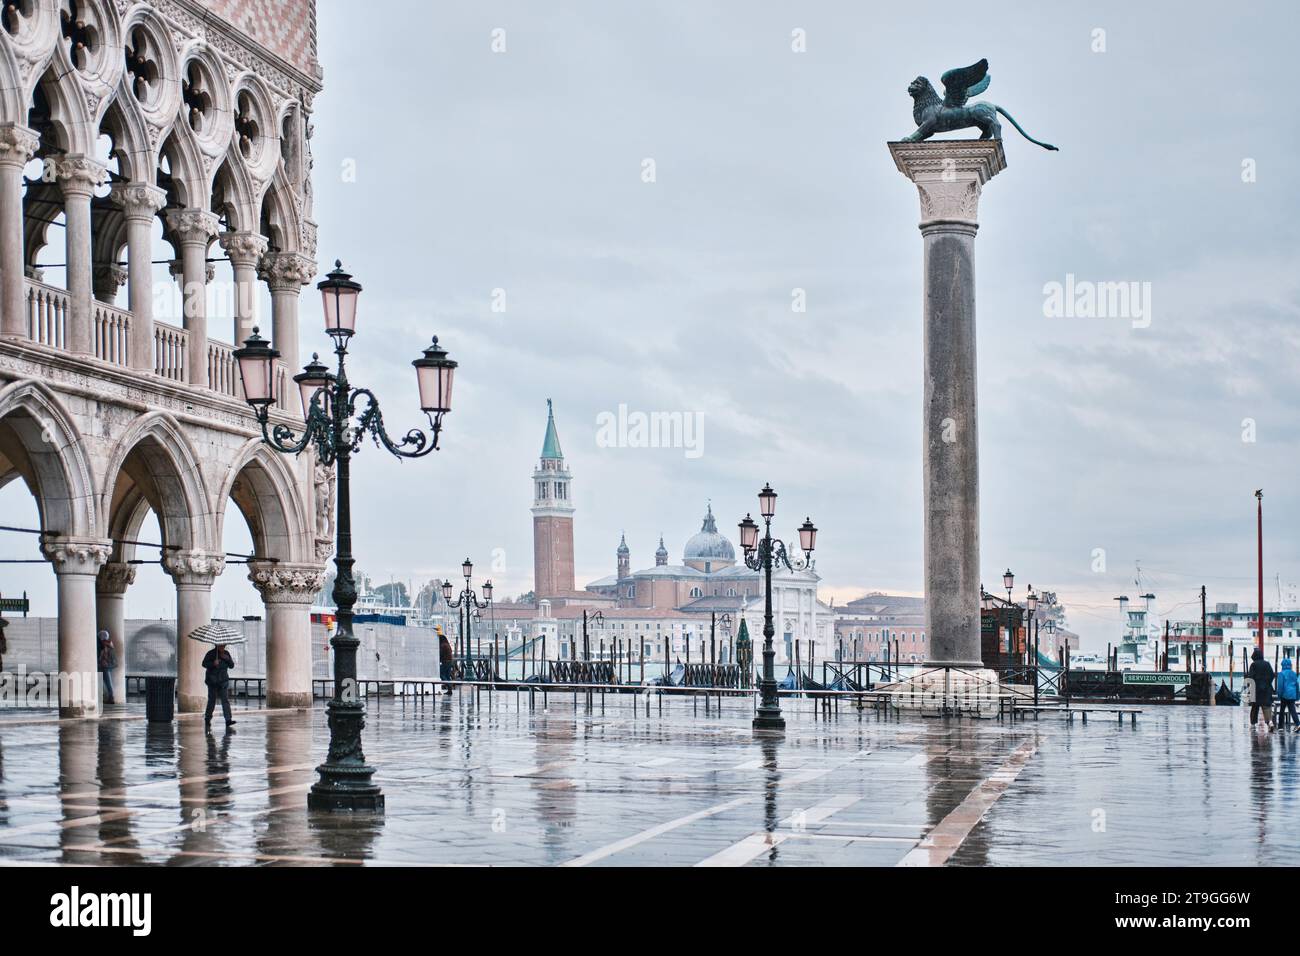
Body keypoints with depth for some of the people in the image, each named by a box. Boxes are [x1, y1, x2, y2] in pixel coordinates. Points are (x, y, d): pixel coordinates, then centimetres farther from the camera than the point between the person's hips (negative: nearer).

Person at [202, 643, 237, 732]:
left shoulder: (226, 653, 8)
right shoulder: (211, 653, -5)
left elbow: (232, 665, 9)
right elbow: (204, 663, -12)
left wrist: (227, 659, -11)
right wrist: (213, 664, -29)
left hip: (223, 681, 3)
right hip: (213, 681, -3)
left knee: (225, 700, -8)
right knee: (212, 700, 0)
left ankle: (228, 720, -16)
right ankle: (207, 720, 17)